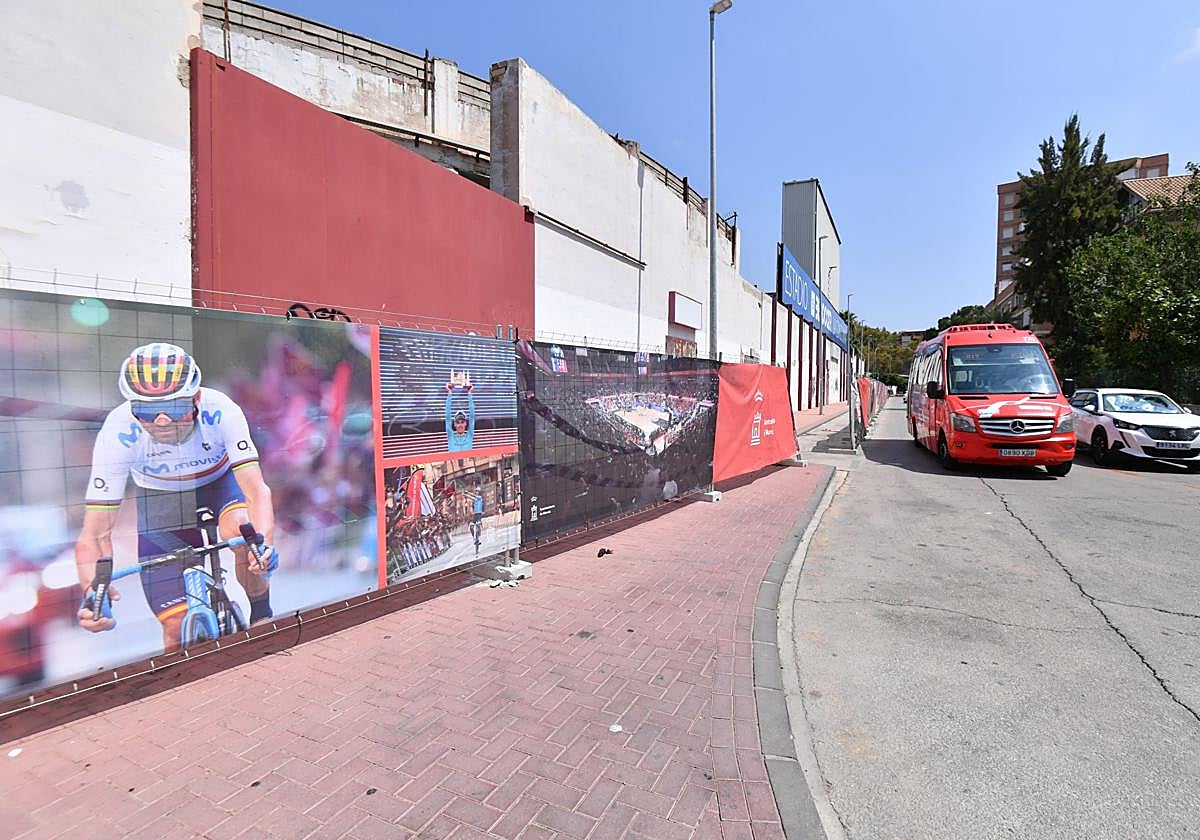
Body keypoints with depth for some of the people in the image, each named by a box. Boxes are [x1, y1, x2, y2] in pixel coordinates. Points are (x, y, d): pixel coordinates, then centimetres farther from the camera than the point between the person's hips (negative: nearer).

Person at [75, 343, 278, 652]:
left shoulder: (220, 411, -34)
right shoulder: (118, 432, -31)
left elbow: (256, 490, -39)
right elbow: (96, 534, -29)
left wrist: (265, 542, -57)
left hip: (218, 481, 0)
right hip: (160, 499, 0)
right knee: (177, 631, -6)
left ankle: (262, 614, -8)